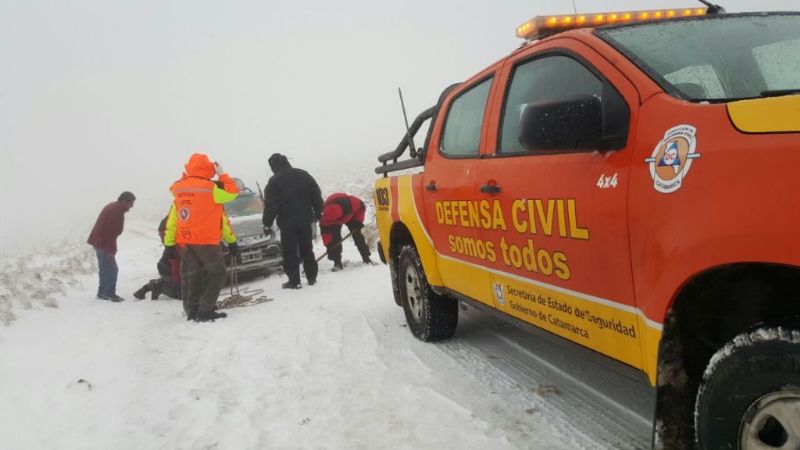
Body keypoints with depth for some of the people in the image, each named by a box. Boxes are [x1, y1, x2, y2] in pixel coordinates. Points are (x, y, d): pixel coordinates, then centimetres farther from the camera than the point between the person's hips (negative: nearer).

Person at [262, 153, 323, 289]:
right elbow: (316, 195, 9)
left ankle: (294, 281, 2)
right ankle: (311, 277, 17)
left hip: (287, 222, -5)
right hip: (305, 219, 5)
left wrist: (267, 224, -4)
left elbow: (270, 205, -11)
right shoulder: (303, 175, 5)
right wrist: (318, 212, 18)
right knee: (307, 249, 14)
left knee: (289, 252, 2)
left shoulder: (274, 181, -9)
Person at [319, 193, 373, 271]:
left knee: (357, 234, -5)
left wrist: (358, 221, -21)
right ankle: (337, 263, -9)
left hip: (350, 215, 0)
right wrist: (328, 244, -31)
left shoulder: (349, 203, -42)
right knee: (334, 239, -15)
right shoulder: (325, 215, -39)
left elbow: (361, 206, -21)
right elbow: (325, 230, -29)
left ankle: (366, 258, 4)